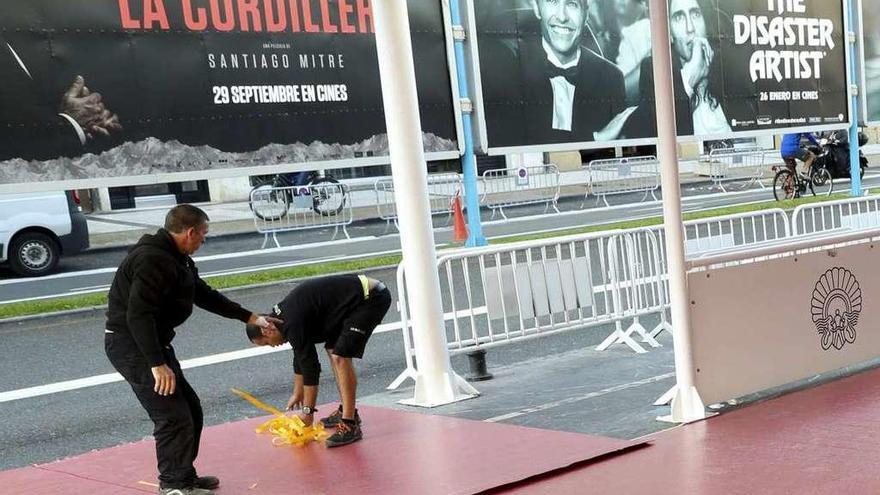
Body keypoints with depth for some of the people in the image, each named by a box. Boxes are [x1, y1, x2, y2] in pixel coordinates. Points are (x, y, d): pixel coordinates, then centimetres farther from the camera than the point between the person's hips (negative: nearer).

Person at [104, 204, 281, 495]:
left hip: (151, 342, 11)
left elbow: (205, 295, 21)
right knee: (173, 416, -10)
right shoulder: (154, 260, -23)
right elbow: (139, 316, -30)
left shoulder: (176, 259, 12)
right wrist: (158, 364, -32)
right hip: (131, 345, -11)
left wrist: (251, 318, 21)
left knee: (189, 409, 16)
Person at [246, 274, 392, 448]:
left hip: (371, 298, -11)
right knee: (332, 349, 19)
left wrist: (308, 412, -5)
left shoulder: (292, 323, -17)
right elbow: (301, 356, 26)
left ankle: (350, 425, -16)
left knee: (341, 357, -17)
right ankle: (346, 411, 27)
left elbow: (310, 365, -14)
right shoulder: (285, 314, 13)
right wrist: (297, 394, 36)